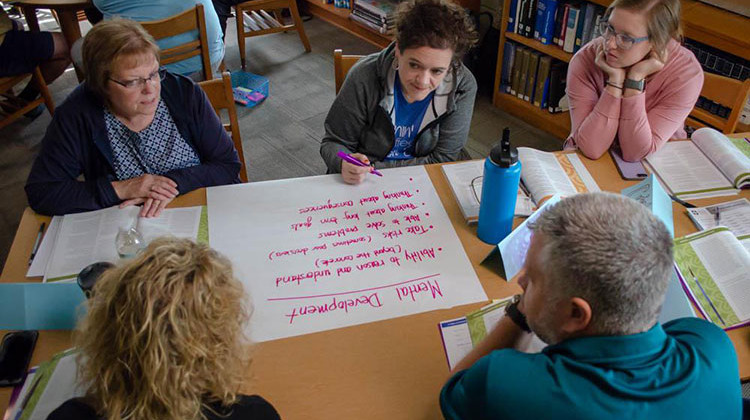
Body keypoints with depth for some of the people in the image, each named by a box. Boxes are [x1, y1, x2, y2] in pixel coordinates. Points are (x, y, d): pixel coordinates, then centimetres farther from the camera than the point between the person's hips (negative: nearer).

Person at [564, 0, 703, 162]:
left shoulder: (686, 71, -17)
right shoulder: (585, 60, -17)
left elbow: (635, 153, -21)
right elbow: (592, 149, -23)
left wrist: (635, 79, -26)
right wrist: (615, 80, -26)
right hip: (587, 163, -1)